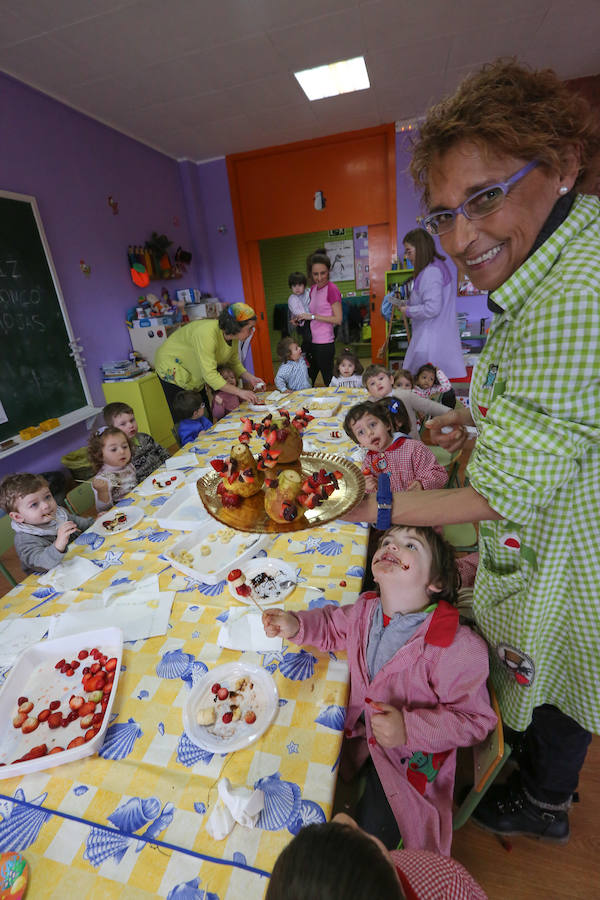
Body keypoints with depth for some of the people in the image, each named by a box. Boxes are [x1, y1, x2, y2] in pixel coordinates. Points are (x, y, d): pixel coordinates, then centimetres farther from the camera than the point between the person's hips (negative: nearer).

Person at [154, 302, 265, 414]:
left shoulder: (232, 334, -11)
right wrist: (239, 392, -37)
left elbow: (234, 363, 2)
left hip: (196, 377, 7)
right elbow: (210, 374, -37)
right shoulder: (207, 334, -35)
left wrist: (250, 378, -16)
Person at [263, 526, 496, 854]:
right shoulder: (366, 609, -15)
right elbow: (333, 625, 4)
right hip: (359, 723, 5)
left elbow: (474, 719, -21)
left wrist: (409, 729, -32)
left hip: (408, 754, -4)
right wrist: (296, 625, -15)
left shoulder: (458, 648, -32)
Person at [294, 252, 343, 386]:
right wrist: (301, 319, 4)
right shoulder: (313, 289, 11)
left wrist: (313, 316, -17)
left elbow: (338, 320, -17)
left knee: (329, 381, 2)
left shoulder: (332, 289, -12)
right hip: (313, 341, 8)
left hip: (325, 343, -8)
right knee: (308, 379, 15)